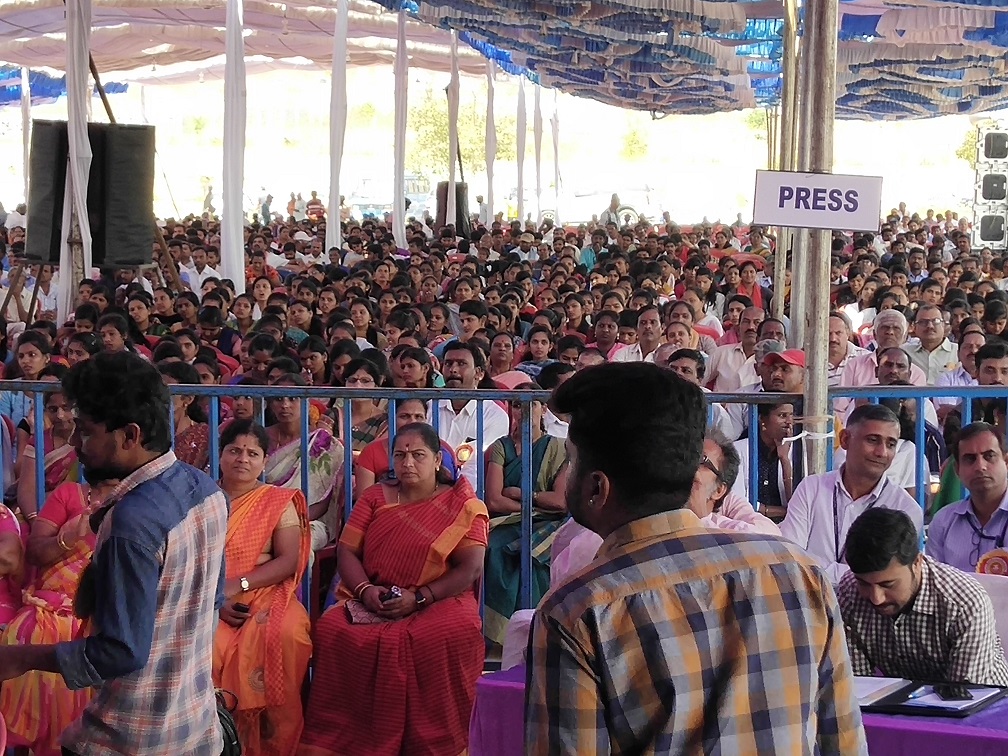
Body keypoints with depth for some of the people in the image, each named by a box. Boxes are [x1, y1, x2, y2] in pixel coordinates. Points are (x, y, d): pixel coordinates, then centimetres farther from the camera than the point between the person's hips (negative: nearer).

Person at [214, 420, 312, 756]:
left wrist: (237, 584, -15)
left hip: (264, 594, -1)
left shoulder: (279, 502, 7)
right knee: (208, 645, -32)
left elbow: (288, 561, -3)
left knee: (286, 635, -32)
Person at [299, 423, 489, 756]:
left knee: (454, 635, -37)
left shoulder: (462, 506, 5)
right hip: (372, 601, 3)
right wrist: (365, 590, -11)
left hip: (439, 602, -3)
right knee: (332, 630, -28)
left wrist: (418, 597, -16)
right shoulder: (375, 498, 16)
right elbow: (346, 550, 9)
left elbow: (470, 569, -5)